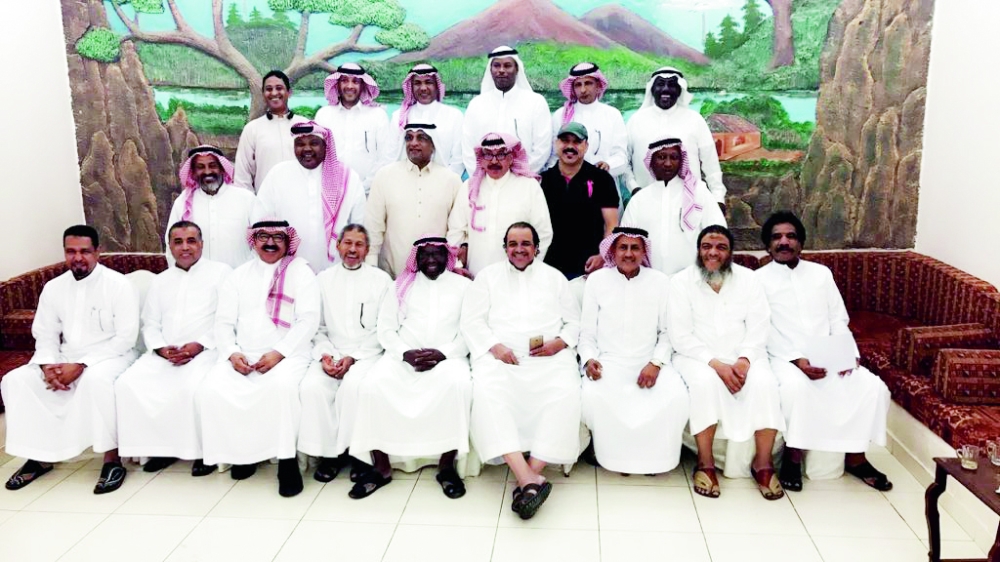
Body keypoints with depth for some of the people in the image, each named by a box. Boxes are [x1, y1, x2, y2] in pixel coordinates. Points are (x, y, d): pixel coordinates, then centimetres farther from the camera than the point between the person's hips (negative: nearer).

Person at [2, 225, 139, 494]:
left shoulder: (119, 285, -11)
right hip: (66, 360, 6)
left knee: (96, 379, -38)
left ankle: (112, 459, -26)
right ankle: (39, 456, 0)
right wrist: (48, 365, -14)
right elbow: (45, 335, 9)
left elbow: (125, 338, -16)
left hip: (110, 357, -6)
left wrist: (81, 365, -22)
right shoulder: (53, 288, 6)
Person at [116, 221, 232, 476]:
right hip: (164, 354, 5)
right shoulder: (160, 281, 23)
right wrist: (161, 348, -5)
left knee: (194, 386, -34)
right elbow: (150, 324, 17)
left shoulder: (221, 272, 6)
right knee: (129, 384, -18)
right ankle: (160, 445, -6)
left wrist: (199, 345, -16)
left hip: (206, 351, -5)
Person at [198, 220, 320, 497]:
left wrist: (278, 353, -17)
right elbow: (224, 321, 10)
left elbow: (308, 320, -5)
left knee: (281, 384, -36)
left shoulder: (301, 272, 6)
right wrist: (232, 353, -9)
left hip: (287, 354, -3)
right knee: (213, 388, -24)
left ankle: (286, 459, -22)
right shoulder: (238, 276, 17)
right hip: (243, 355, 4)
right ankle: (242, 450, -4)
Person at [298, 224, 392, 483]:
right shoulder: (324, 279, 13)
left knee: (353, 386, -33)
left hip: (367, 353, -2)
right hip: (331, 353, 2)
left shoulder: (381, 279, 5)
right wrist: (324, 354, -10)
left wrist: (353, 357, -11)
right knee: (311, 387, -27)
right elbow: (317, 326, 9)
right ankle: (330, 451, -12)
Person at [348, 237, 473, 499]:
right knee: (372, 385, -27)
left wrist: (442, 354, -13)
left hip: (448, 356, -2)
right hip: (403, 356, 2)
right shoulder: (403, 285, 18)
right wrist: (406, 353, -8)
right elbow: (385, 328, 10)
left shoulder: (464, 286, 12)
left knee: (459, 383, -35)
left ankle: (447, 465, -22)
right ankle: (381, 467, -14)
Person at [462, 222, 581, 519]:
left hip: (549, 357, 1)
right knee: (486, 392, -33)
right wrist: (495, 346, -8)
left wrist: (560, 342, -5)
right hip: (500, 356, -1)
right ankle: (530, 480, -37)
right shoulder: (488, 276, 18)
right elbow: (471, 320, 8)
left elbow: (575, 322, 16)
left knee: (566, 394, -31)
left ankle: (531, 473, -27)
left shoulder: (555, 277, 21)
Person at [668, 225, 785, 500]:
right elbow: (681, 337, -9)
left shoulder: (748, 279, 5)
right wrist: (716, 364, -21)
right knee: (705, 382, -34)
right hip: (698, 357, -2)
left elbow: (758, 328, 0)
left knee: (765, 383, -27)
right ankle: (705, 463, -19)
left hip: (742, 356, 2)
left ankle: (763, 463, -11)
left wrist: (744, 360, -19)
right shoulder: (681, 282, -3)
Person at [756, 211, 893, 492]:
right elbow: (763, 333, -7)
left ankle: (856, 457, -1)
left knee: (872, 386, -18)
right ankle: (793, 456, -17)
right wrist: (796, 360, -20)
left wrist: (848, 353, -7)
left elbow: (838, 321, 12)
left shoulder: (821, 273, 15)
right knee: (794, 385, -36)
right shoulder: (759, 279, 1)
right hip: (784, 359, -4)